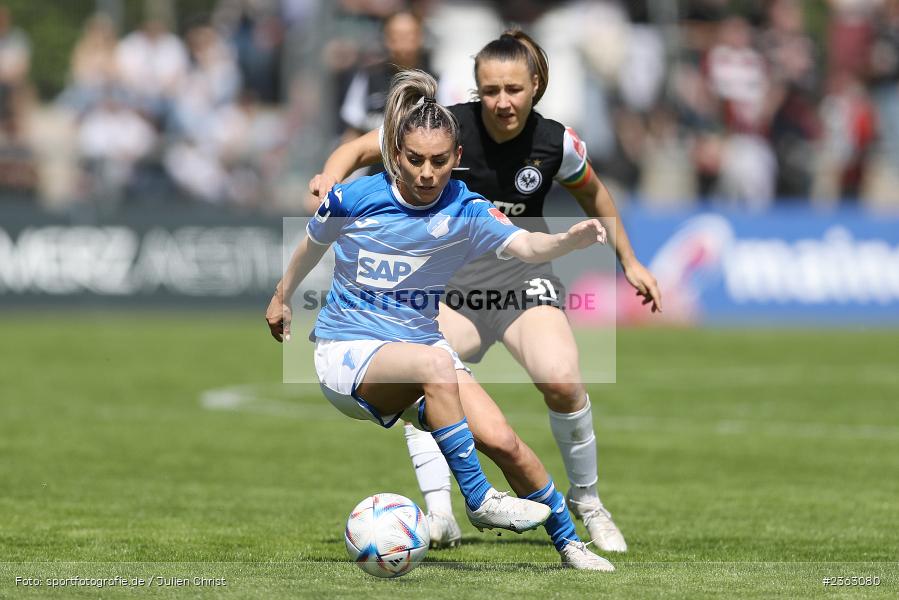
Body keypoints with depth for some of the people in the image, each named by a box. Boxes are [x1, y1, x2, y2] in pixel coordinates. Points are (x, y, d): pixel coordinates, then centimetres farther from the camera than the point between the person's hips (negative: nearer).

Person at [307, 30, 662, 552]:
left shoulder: (556, 142, -7)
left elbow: (593, 195, 15)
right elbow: (360, 149, -6)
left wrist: (630, 262, 20)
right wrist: (332, 176, -27)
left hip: (522, 273, 0)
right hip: (452, 279, 0)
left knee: (561, 380, -27)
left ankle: (588, 503, -2)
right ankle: (440, 515, -27)